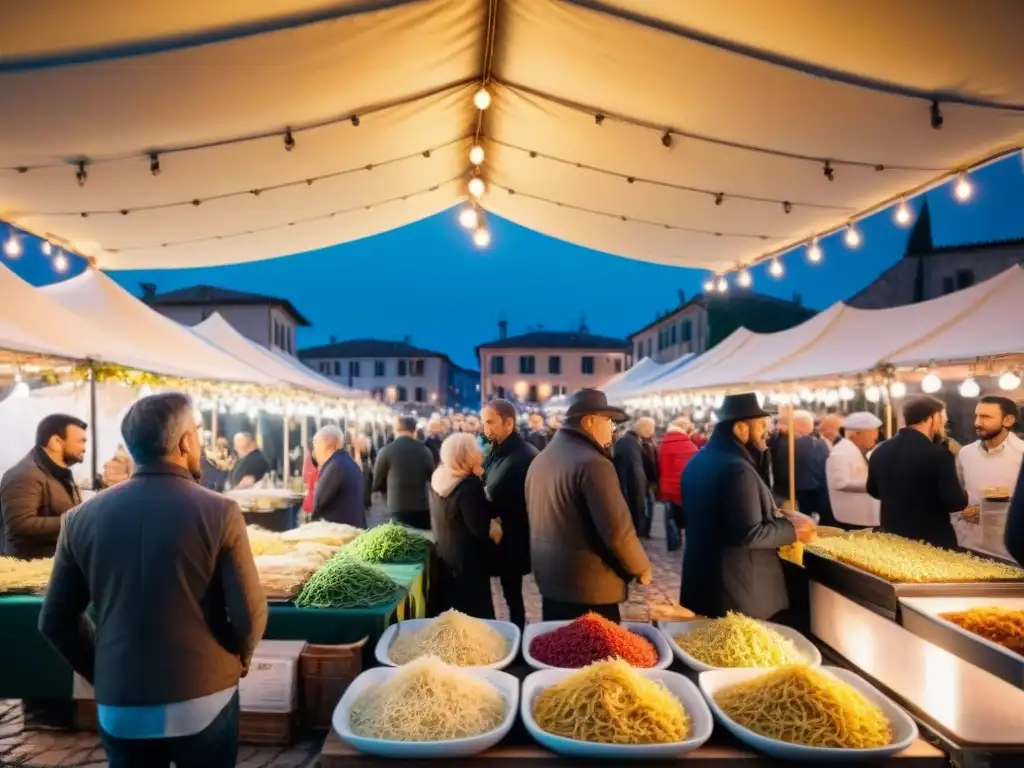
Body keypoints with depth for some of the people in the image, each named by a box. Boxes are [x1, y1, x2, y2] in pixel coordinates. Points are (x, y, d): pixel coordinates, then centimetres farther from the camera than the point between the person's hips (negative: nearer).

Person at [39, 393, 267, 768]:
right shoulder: (218, 512, -15)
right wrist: (239, 657, 7)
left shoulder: (84, 516, -3)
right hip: (204, 701, -2)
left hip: (119, 709, 3)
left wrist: (102, 673, 16)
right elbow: (249, 614, -14)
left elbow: (54, 620, 3)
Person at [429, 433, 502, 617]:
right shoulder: (469, 484, -26)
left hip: (444, 557, 8)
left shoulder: (438, 477, 0)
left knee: (450, 616, 21)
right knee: (475, 614, 7)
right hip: (468, 561, -8)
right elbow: (480, 529, -27)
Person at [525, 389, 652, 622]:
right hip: (589, 588, -9)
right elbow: (617, 530, -21)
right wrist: (641, 567, -5)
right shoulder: (592, 463, -20)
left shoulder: (540, 460, 8)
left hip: (550, 580, 9)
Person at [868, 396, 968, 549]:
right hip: (932, 541, -5)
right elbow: (956, 503, -18)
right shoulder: (939, 454, -19)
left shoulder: (879, 451, 0)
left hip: (892, 538, 6)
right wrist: (962, 493, 3)